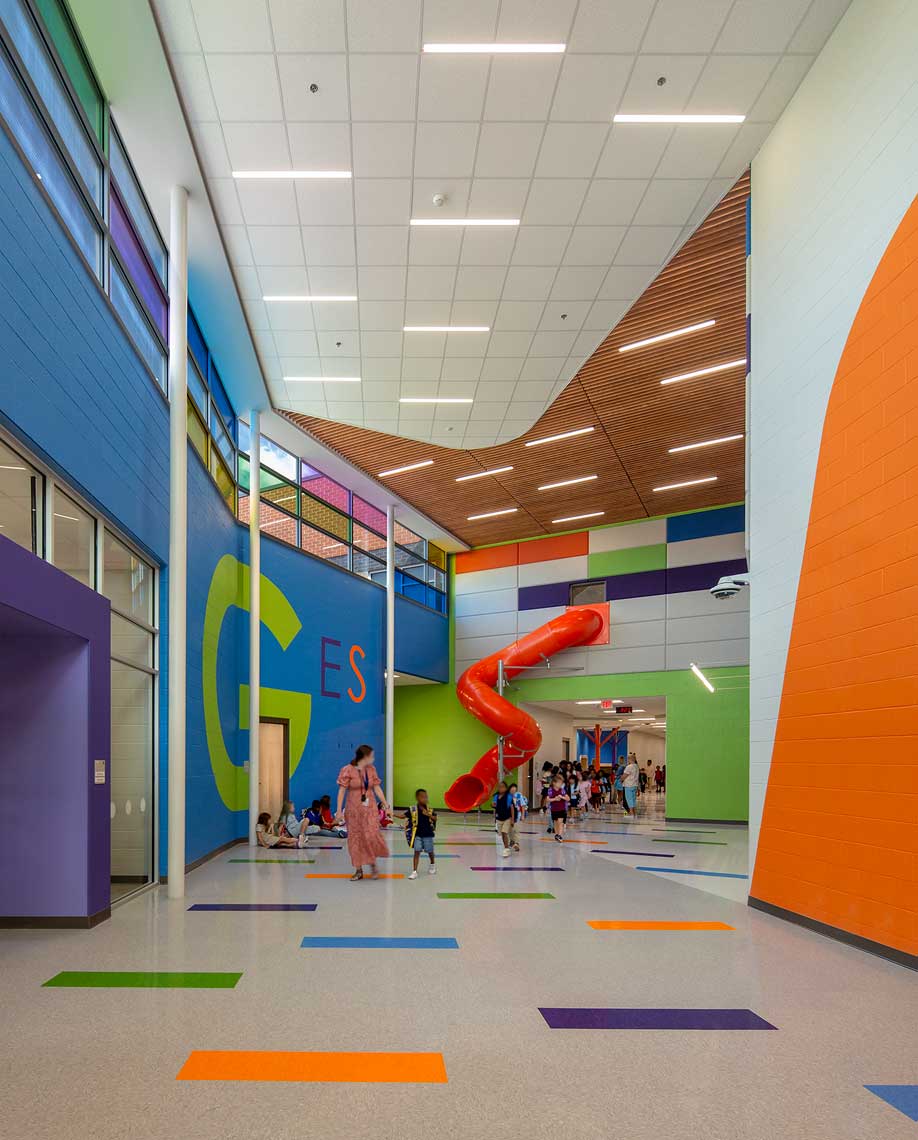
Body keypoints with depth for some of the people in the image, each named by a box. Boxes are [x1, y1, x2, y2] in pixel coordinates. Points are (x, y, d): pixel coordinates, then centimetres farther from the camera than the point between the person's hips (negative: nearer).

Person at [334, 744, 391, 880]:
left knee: (371, 836, -9)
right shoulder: (348, 770, -9)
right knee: (355, 839, 3)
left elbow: (377, 789, 9)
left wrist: (386, 805, 4)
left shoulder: (371, 769, 6)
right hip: (353, 809, -3)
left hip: (369, 809, 3)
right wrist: (339, 811, -11)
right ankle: (358, 870, 14)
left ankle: (373, 865, 10)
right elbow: (341, 791, -8)